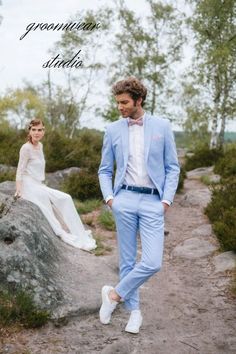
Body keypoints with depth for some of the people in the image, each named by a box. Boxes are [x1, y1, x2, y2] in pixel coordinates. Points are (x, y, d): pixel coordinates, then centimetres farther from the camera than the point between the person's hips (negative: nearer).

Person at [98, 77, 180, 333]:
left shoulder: (162, 126, 2)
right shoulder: (113, 130, 6)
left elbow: (172, 167, 5)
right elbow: (105, 170, 12)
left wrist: (167, 199, -5)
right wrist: (108, 197, -2)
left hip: (153, 202, -1)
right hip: (124, 200, 1)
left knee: (152, 262, -9)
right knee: (127, 260, 7)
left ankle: (114, 295, 13)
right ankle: (134, 311, 25)